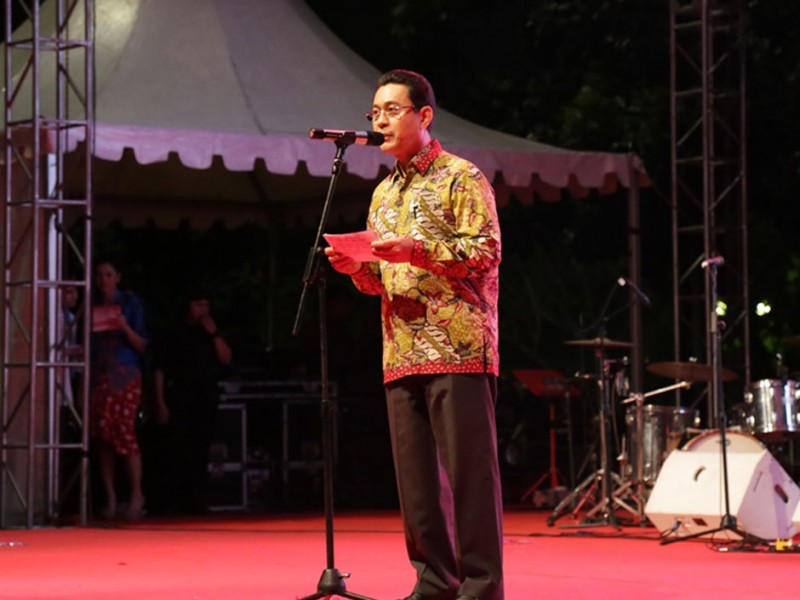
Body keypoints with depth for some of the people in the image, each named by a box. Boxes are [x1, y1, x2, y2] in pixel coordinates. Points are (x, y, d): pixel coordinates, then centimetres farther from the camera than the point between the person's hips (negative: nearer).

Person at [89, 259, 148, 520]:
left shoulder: (130, 303, 4)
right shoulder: (93, 306, 14)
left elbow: (142, 346, 1)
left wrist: (125, 327, -16)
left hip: (125, 376, -4)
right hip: (97, 376, 4)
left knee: (124, 432, -14)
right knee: (101, 435, -1)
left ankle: (136, 495, -8)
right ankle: (110, 498, 4)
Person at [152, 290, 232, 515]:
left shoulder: (209, 334, 17)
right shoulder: (174, 334, 3)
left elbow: (226, 359, 5)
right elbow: (159, 370, -1)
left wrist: (214, 334, -6)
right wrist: (161, 404, -9)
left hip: (206, 401, 4)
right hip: (179, 402, -4)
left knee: (200, 455, 5)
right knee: (176, 455, -9)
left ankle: (197, 504, 9)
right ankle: (171, 505, -7)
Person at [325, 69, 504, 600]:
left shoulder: (462, 178, 0)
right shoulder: (383, 194, 21)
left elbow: (486, 253, -10)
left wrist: (416, 250, -19)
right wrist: (356, 267, 2)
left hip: (458, 347, -7)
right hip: (402, 354, 7)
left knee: (468, 469, -7)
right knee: (416, 474, 5)